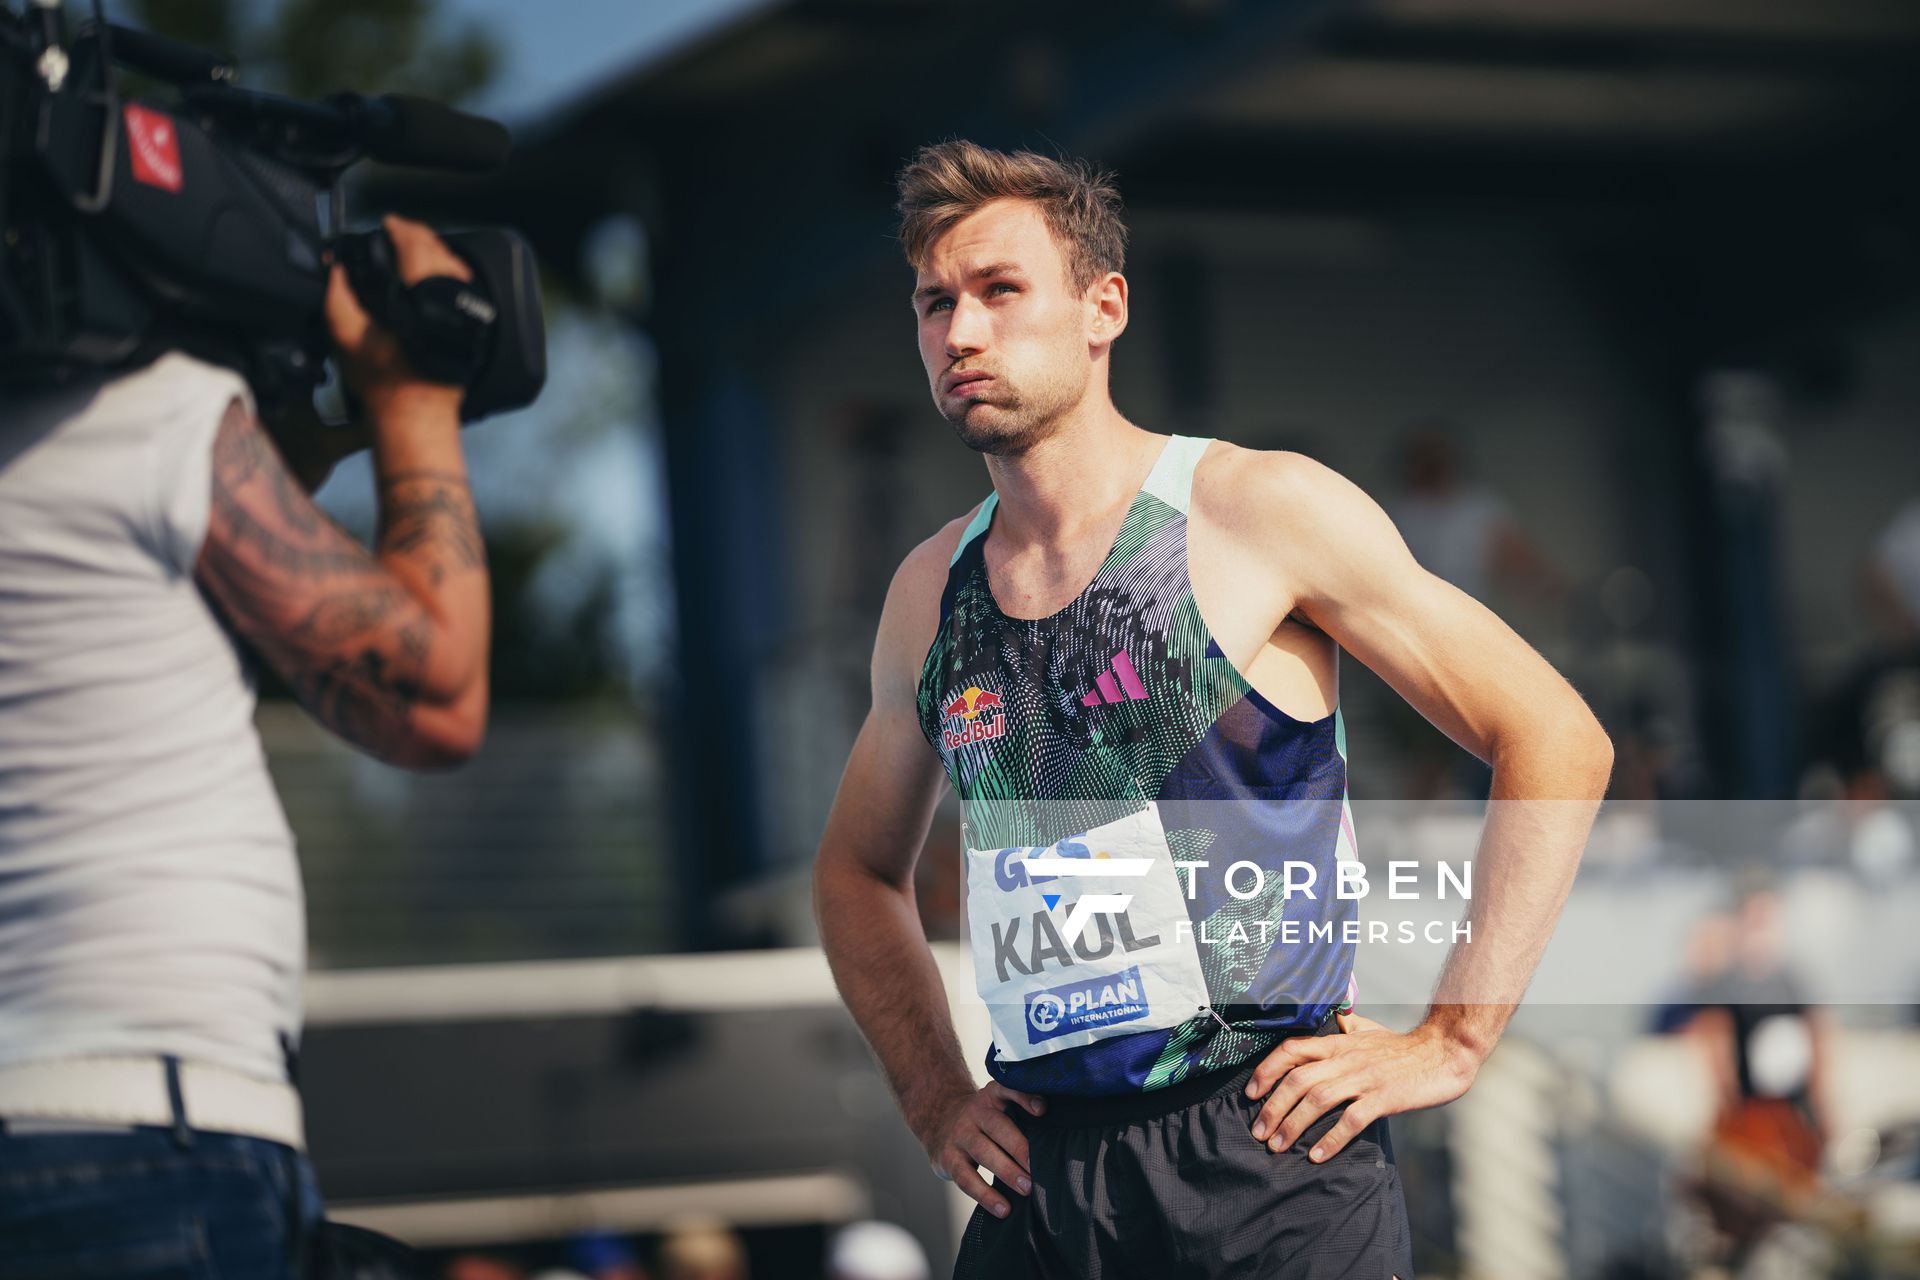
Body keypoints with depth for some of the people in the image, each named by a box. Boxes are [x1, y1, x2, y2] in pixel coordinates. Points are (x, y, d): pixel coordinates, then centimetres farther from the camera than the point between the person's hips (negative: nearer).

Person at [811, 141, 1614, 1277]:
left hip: (1270, 1164, -4)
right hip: (1040, 1184, 4)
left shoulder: (1262, 513, -6)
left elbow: (1559, 740, -6)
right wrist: (935, 1095, 11)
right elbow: (859, 869, 25)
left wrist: (1450, 1042, -9)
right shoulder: (930, 594, 9)